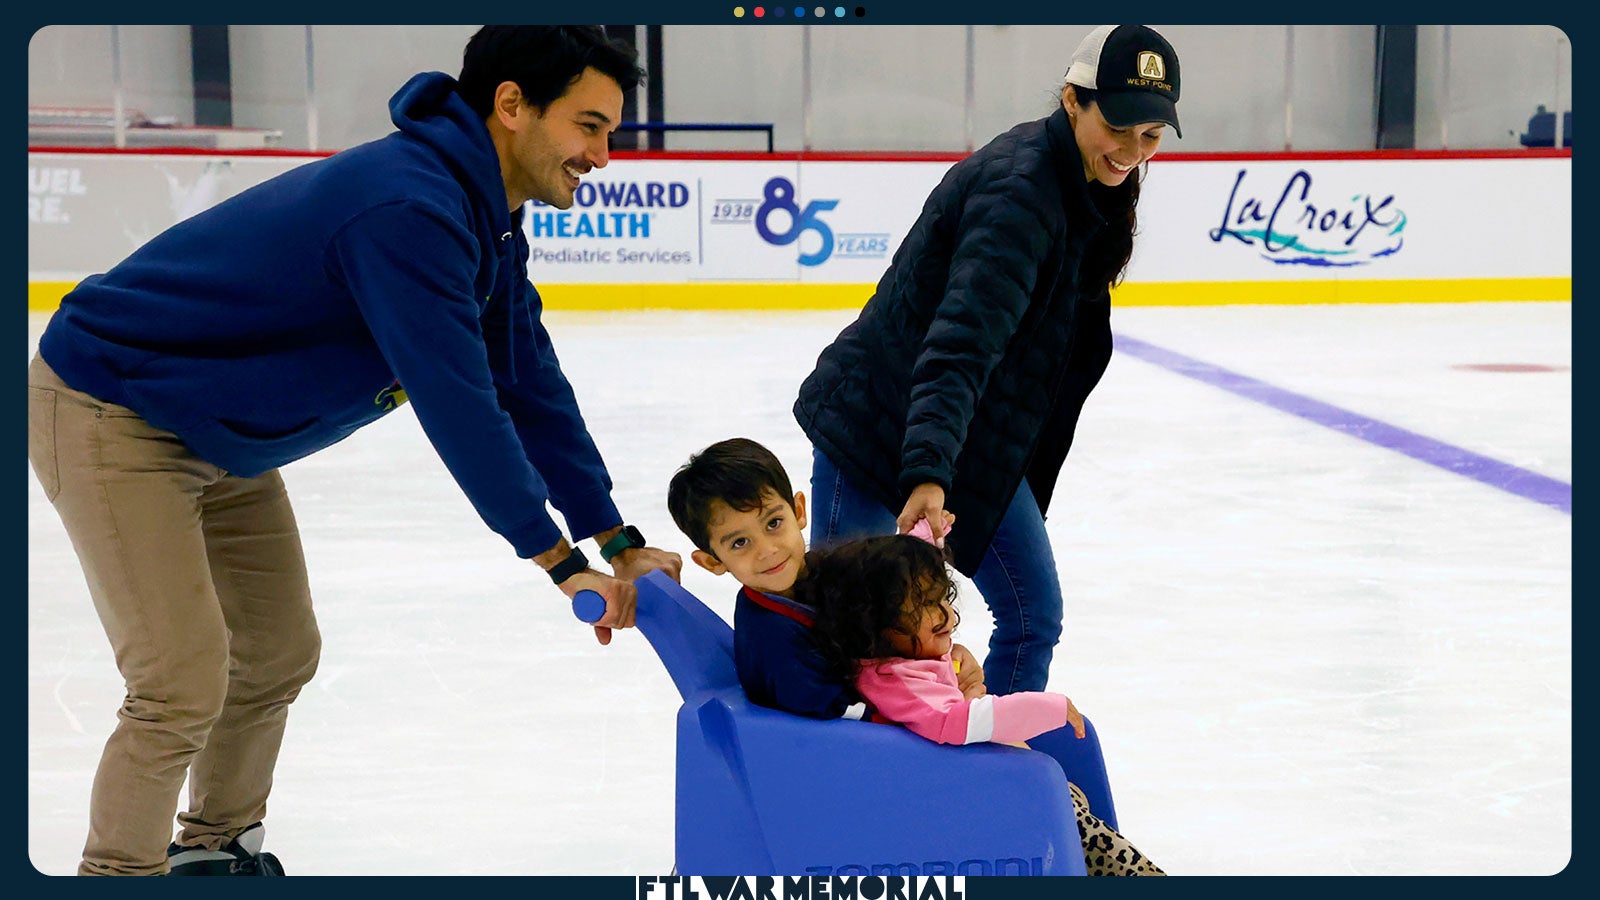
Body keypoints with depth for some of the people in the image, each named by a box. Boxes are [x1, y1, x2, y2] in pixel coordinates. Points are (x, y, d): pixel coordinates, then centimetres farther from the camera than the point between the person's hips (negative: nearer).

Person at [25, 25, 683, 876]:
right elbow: (456, 404, -30)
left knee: (279, 653, 17)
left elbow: (531, 386, 8)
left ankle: (217, 847, 35)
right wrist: (562, 564, -23)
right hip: (112, 416, -10)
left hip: (222, 440, 11)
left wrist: (622, 544, 5)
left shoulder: (483, 222, 3)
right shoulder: (411, 210, -30)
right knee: (185, 684, -14)